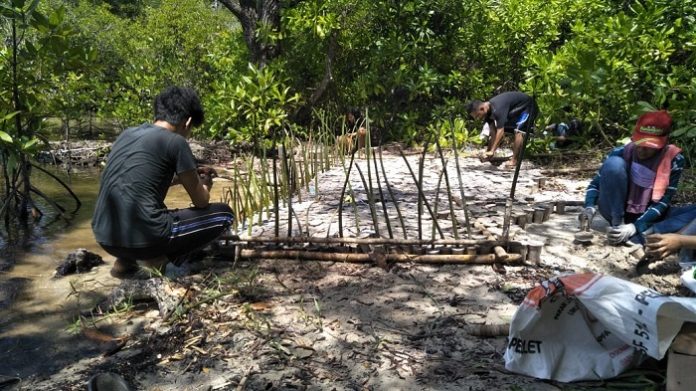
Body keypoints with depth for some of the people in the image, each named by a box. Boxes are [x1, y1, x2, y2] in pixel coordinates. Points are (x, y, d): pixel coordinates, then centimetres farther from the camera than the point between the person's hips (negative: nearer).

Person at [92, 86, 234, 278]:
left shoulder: (128, 133, 15)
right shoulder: (175, 141, -5)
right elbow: (201, 202, 3)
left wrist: (183, 177, 33)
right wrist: (205, 184, 25)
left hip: (104, 237, 8)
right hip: (143, 239, -7)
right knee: (224, 214, 8)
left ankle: (125, 260, 18)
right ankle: (159, 258, 1)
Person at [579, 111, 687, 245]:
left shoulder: (674, 159, -14)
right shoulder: (622, 153, -14)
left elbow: (663, 202, -17)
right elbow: (595, 184, -7)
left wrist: (635, 227, -30)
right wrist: (590, 207, -27)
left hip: (646, 216, 2)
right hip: (616, 212, -1)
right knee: (614, 163, -26)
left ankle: (635, 236, -32)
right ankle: (617, 224, -23)